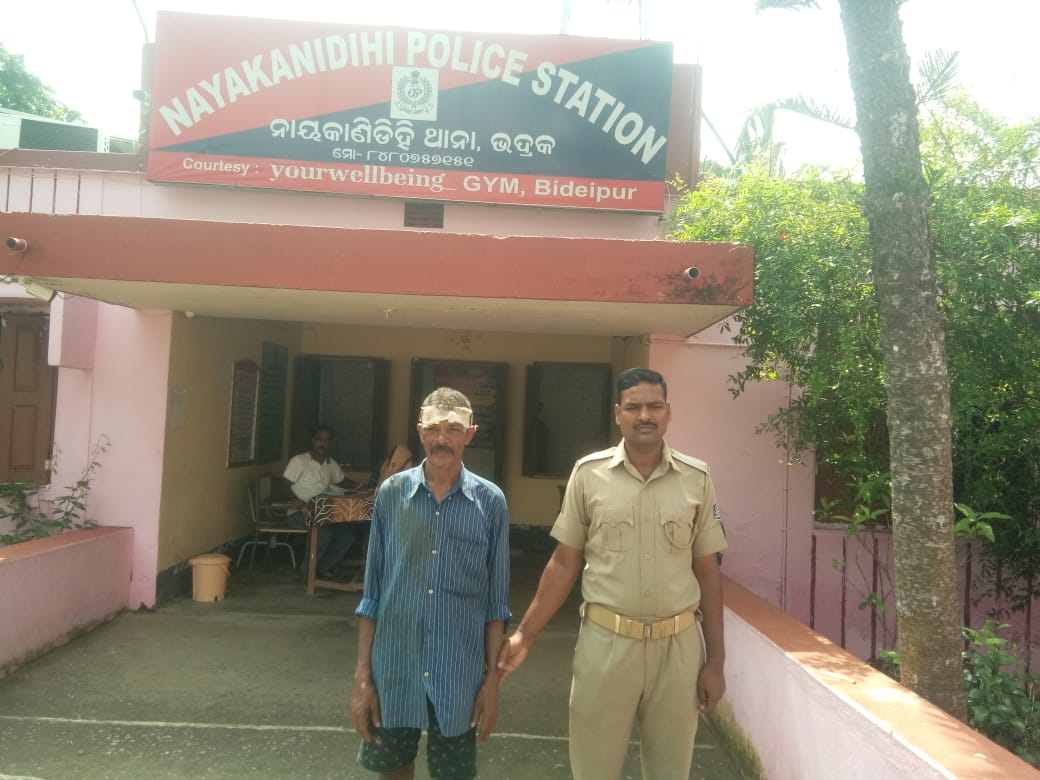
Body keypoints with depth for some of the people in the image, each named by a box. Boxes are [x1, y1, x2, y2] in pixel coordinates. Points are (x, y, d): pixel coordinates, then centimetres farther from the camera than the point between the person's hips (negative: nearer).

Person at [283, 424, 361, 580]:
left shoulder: (332, 464, 13)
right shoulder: (298, 461, -6)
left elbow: (342, 481, 26)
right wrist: (295, 500, -27)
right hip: (299, 513, -6)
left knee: (352, 530, -14)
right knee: (326, 532, -32)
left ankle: (323, 567, -4)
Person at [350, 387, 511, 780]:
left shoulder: (490, 502, -5)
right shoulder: (391, 493, -3)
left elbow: (496, 600, 0)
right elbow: (372, 591, 1)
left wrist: (492, 677, 0)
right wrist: (362, 674, 0)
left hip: (460, 673, -1)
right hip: (393, 667, 1)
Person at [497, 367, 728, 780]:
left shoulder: (696, 479, -1)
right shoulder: (588, 473, -4)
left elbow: (707, 571, 4)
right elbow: (564, 563, 1)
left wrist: (715, 660, 4)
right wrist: (524, 634, -2)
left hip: (678, 644, 1)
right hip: (604, 641, -1)